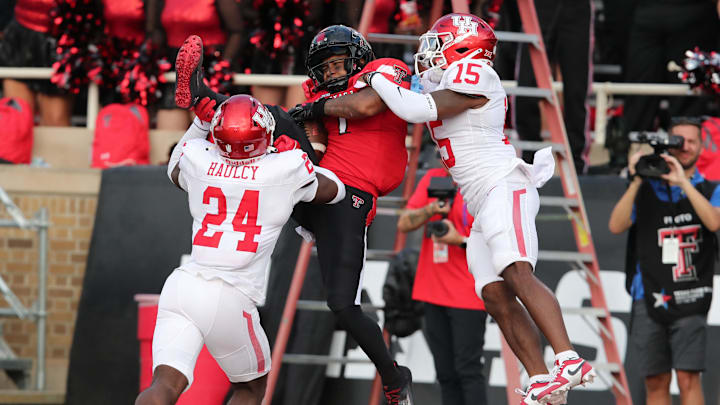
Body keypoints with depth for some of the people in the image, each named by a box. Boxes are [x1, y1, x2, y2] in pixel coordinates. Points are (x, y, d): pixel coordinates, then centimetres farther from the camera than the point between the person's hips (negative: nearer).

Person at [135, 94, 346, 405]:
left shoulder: (197, 159, 5)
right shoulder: (288, 169, -3)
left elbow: (175, 172, 33)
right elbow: (334, 190, 20)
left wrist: (201, 121, 34)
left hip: (182, 286, 2)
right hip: (229, 298, -2)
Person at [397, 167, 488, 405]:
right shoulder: (432, 180, 11)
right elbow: (404, 224, 6)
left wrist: (460, 240, -20)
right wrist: (430, 210, -13)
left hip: (468, 296, -5)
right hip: (434, 294, 6)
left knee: (467, 369, -11)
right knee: (445, 373, 6)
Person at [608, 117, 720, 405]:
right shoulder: (646, 190, 13)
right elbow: (616, 225, -1)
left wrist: (683, 181, -15)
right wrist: (636, 181, -9)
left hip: (690, 299, -2)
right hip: (649, 299, 2)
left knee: (688, 378, -11)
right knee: (656, 382, 3)